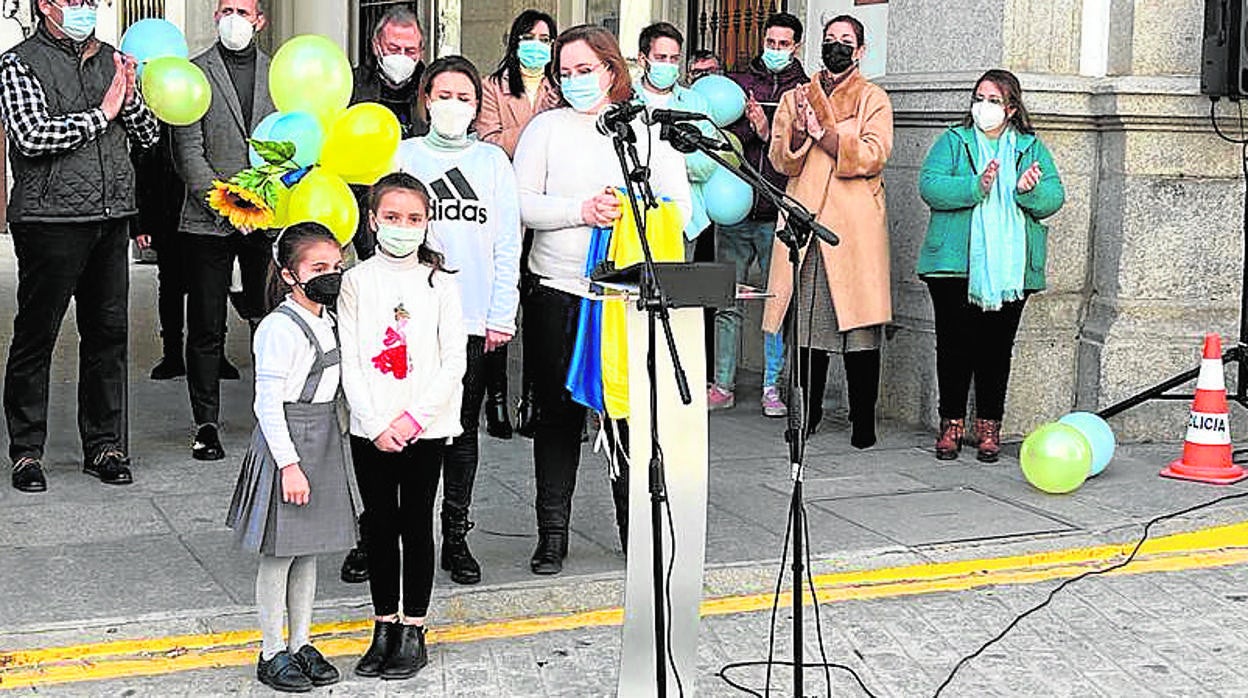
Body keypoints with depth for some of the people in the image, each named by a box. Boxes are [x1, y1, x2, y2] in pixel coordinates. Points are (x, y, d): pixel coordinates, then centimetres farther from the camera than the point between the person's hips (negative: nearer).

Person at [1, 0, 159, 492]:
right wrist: (101, 114, -11)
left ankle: (104, 446, 17)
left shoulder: (109, 59, 14)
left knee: (109, 331, 8)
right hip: (50, 222, -5)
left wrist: (129, 97, -4)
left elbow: (148, 136, 15)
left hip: (111, 217, 5)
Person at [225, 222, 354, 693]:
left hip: (323, 443, 8)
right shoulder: (280, 329, -18)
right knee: (279, 555, 2)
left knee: (308, 553, 15)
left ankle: (301, 644, 26)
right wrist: (289, 464, -22)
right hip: (286, 443, -8)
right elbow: (268, 403, -19)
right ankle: (272, 653, 13)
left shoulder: (327, 321, 10)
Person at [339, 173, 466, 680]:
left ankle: (413, 633, 14)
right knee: (379, 525, 8)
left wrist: (413, 418, -12)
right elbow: (349, 361, -3)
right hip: (371, 429, 1)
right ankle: (383, 628, 20)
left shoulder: (439, 283, 0)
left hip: (425, 426, -1)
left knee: (416, 524, 5)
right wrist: (377, 424, -12)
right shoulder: (356, 281, 1)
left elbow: (454, 362, -4)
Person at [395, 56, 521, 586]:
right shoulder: (403, 156, 6)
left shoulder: (493, 161, 10)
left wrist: (501, 316, 0)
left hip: (475, 320, 1)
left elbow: (506, 244, 7)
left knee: (463, 431, 7)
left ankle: (456, 538, 16)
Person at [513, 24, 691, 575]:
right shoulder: (547, 127, 7)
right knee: (557, 412, 5)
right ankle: (552, 534, 14)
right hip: (556, 289, 0)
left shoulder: (648, 129, 8)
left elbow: (680, 208, 3)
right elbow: (521, 204, -3)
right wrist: (582, 212, -15)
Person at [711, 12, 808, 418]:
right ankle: (723, 386, 13)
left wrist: (769, 133, -16)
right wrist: (749, 128, -13)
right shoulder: (738, 83, 11)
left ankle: (772, 388, 10)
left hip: (778, 215, -2)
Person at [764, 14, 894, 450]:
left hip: (855, 225, -3)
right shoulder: (794, 98, 17)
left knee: (859, 321, -6)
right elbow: (782, 161, 8)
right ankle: (809, 411, 13)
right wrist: (799, 131, -11)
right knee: (807, 320, 2)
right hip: (804, 220, 3)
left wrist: (822, 132, -14)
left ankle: (863, 420, 0)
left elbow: (873, 156, -7)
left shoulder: (873, 100, 8)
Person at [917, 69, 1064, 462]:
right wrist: (975, 187, -21)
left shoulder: (1032, 148, 13)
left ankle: (989, 427, 12)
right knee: (955, 344, 0)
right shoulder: (953, 142, 8)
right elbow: (929, 185, -7)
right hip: (955, 264, -1)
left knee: (997, 348, 4)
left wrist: (1029, 192, -19)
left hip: (1010, 269, 1)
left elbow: (1054, 197, 3)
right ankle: (952, 424, 10)